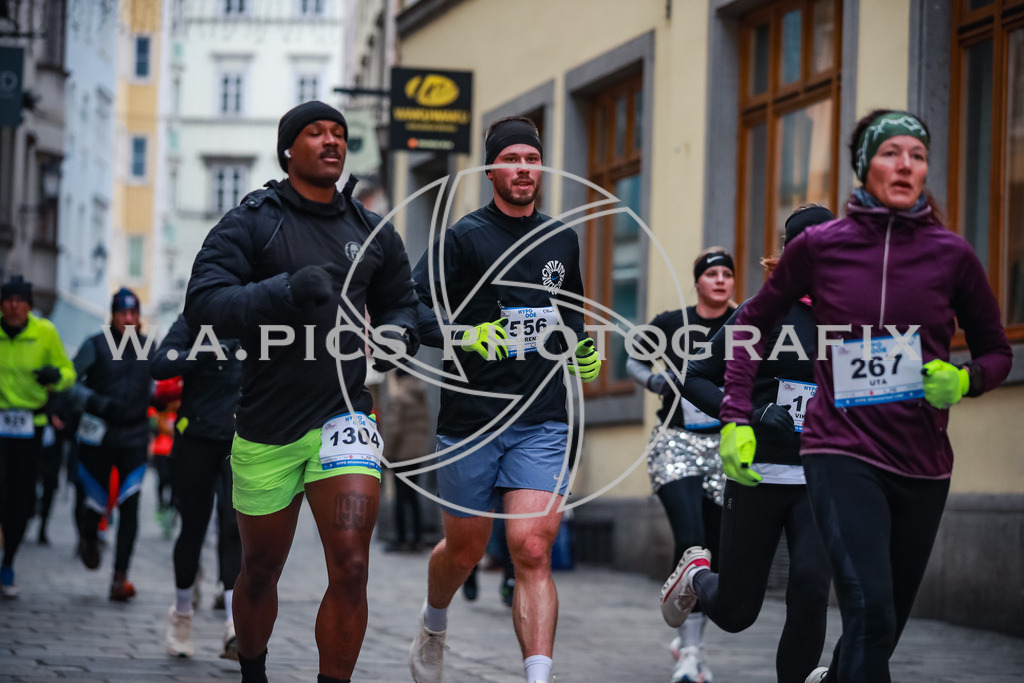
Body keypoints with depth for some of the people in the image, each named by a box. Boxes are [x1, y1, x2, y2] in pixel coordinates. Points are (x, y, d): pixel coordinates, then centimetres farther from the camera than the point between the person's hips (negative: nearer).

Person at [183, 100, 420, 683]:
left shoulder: (374, 232, 9)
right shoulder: (250, 223, -3)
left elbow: (401, 300, 24)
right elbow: (202, 306, -15)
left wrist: (398, 334, 1)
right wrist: (286, 291, -27)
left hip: (344, 415, 1)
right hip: (266, 430, -1)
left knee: (350, 569, -16)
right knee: (261, 571, 14)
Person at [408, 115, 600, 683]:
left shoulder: (562, 240, 12)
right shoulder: (463, 237, -4)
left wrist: (580, 347, 12)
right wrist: (468, 335, -26)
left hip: (542, 423, 2)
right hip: (470, 421, -2)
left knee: (533, 552, -13)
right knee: (464, 550, 14)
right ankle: (432, 629, 45)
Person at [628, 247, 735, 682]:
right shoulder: (671, 324, 2)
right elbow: (633, 362, 14)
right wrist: (652, 380, -6)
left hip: (725, 446, 2)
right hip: (676, 441, -2)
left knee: (715, 550, 6)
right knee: (690, 541, -18)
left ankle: (690, 640, 25)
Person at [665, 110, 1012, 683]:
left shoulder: (951, 254, 1)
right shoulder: (820, 245, -1)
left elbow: (996, 351, 11)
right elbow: (755, 322, 12)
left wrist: (964, 379, -11)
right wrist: (736, 419, 4)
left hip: (922, 463, 3)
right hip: (843, 452, -3)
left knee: (888, 621, 13)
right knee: (871, 609, -21)